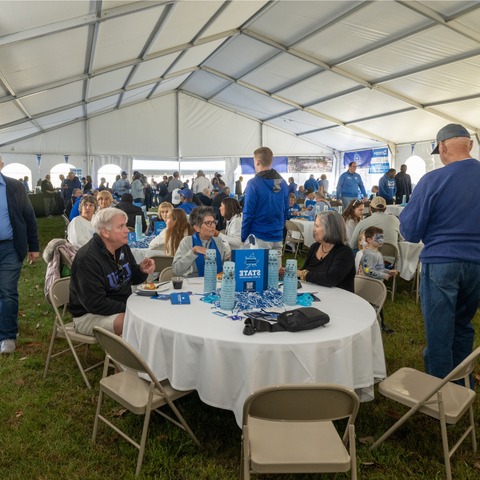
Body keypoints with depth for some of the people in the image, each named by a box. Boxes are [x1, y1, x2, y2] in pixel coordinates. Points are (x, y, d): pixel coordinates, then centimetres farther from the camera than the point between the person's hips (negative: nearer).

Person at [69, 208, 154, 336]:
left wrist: (142, 270, -7)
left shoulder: (123, 248, 5)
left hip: (123, 305, 8)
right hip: (89, 315, -8)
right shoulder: (87, 258, -22)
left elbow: (132, 279, 17)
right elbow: (95, 304, -25)